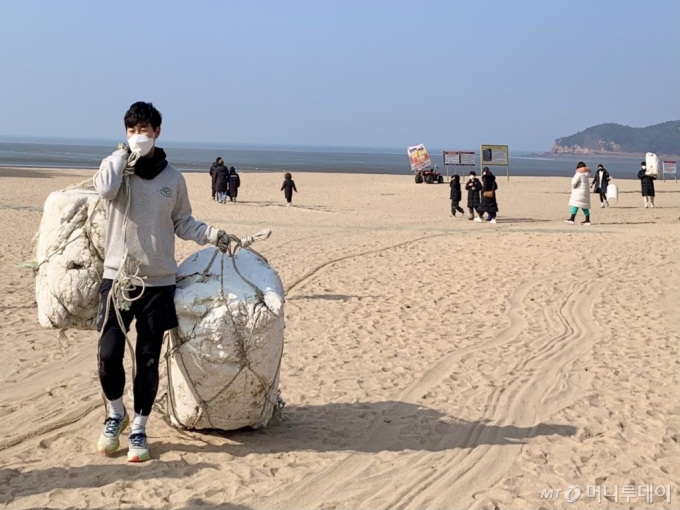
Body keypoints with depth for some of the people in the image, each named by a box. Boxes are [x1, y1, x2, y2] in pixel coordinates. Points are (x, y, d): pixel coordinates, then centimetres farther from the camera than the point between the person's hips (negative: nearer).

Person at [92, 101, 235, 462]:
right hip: (118, 277, -1)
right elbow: (105, 189, -22)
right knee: (109, 353, -6)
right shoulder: (115, 166, 1)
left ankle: (139, 430, 18)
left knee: (149, 360, 3)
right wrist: (124, 153, -11)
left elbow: (182, 223, 14)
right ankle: (116, 415, 21)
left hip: (159, 281, 1)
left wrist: (213, 235, -1)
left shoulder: (172, 178, 6)